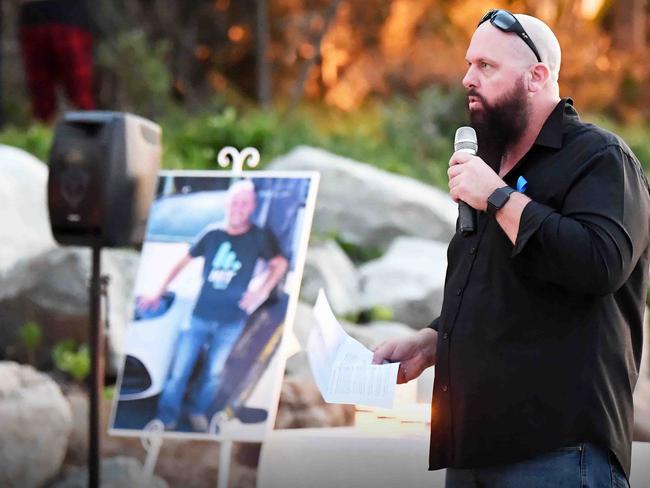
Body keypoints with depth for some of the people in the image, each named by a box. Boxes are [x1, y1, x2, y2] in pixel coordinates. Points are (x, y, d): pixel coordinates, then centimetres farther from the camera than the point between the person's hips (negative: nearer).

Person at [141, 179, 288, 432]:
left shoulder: (259, 237, -5)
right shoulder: (212, 234, -2)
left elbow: (280, 264, 0)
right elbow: (183, 262, 6)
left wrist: (262, 291, -15)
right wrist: (159, 293, 5)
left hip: (231, 321, 0)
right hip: (200, 316, 1)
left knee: (214, 373, 7)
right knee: (179, 370, -1)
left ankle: (198, 412, 28)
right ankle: (166, 419, 11)